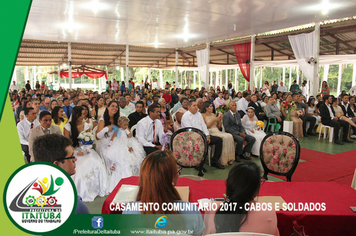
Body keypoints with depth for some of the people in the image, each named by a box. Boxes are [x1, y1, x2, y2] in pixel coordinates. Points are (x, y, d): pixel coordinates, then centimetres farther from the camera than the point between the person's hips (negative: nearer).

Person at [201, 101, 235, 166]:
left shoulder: (213, 114, 22)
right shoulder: (202, 115, 1)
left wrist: (220, 119, 4)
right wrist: (213, 120, -10)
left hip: (217, 131, 7)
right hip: (210, 133, -7)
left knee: (230, 136, -21)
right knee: (224, 138, -30)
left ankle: (229, 159, -20)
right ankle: (223, 161, -26)